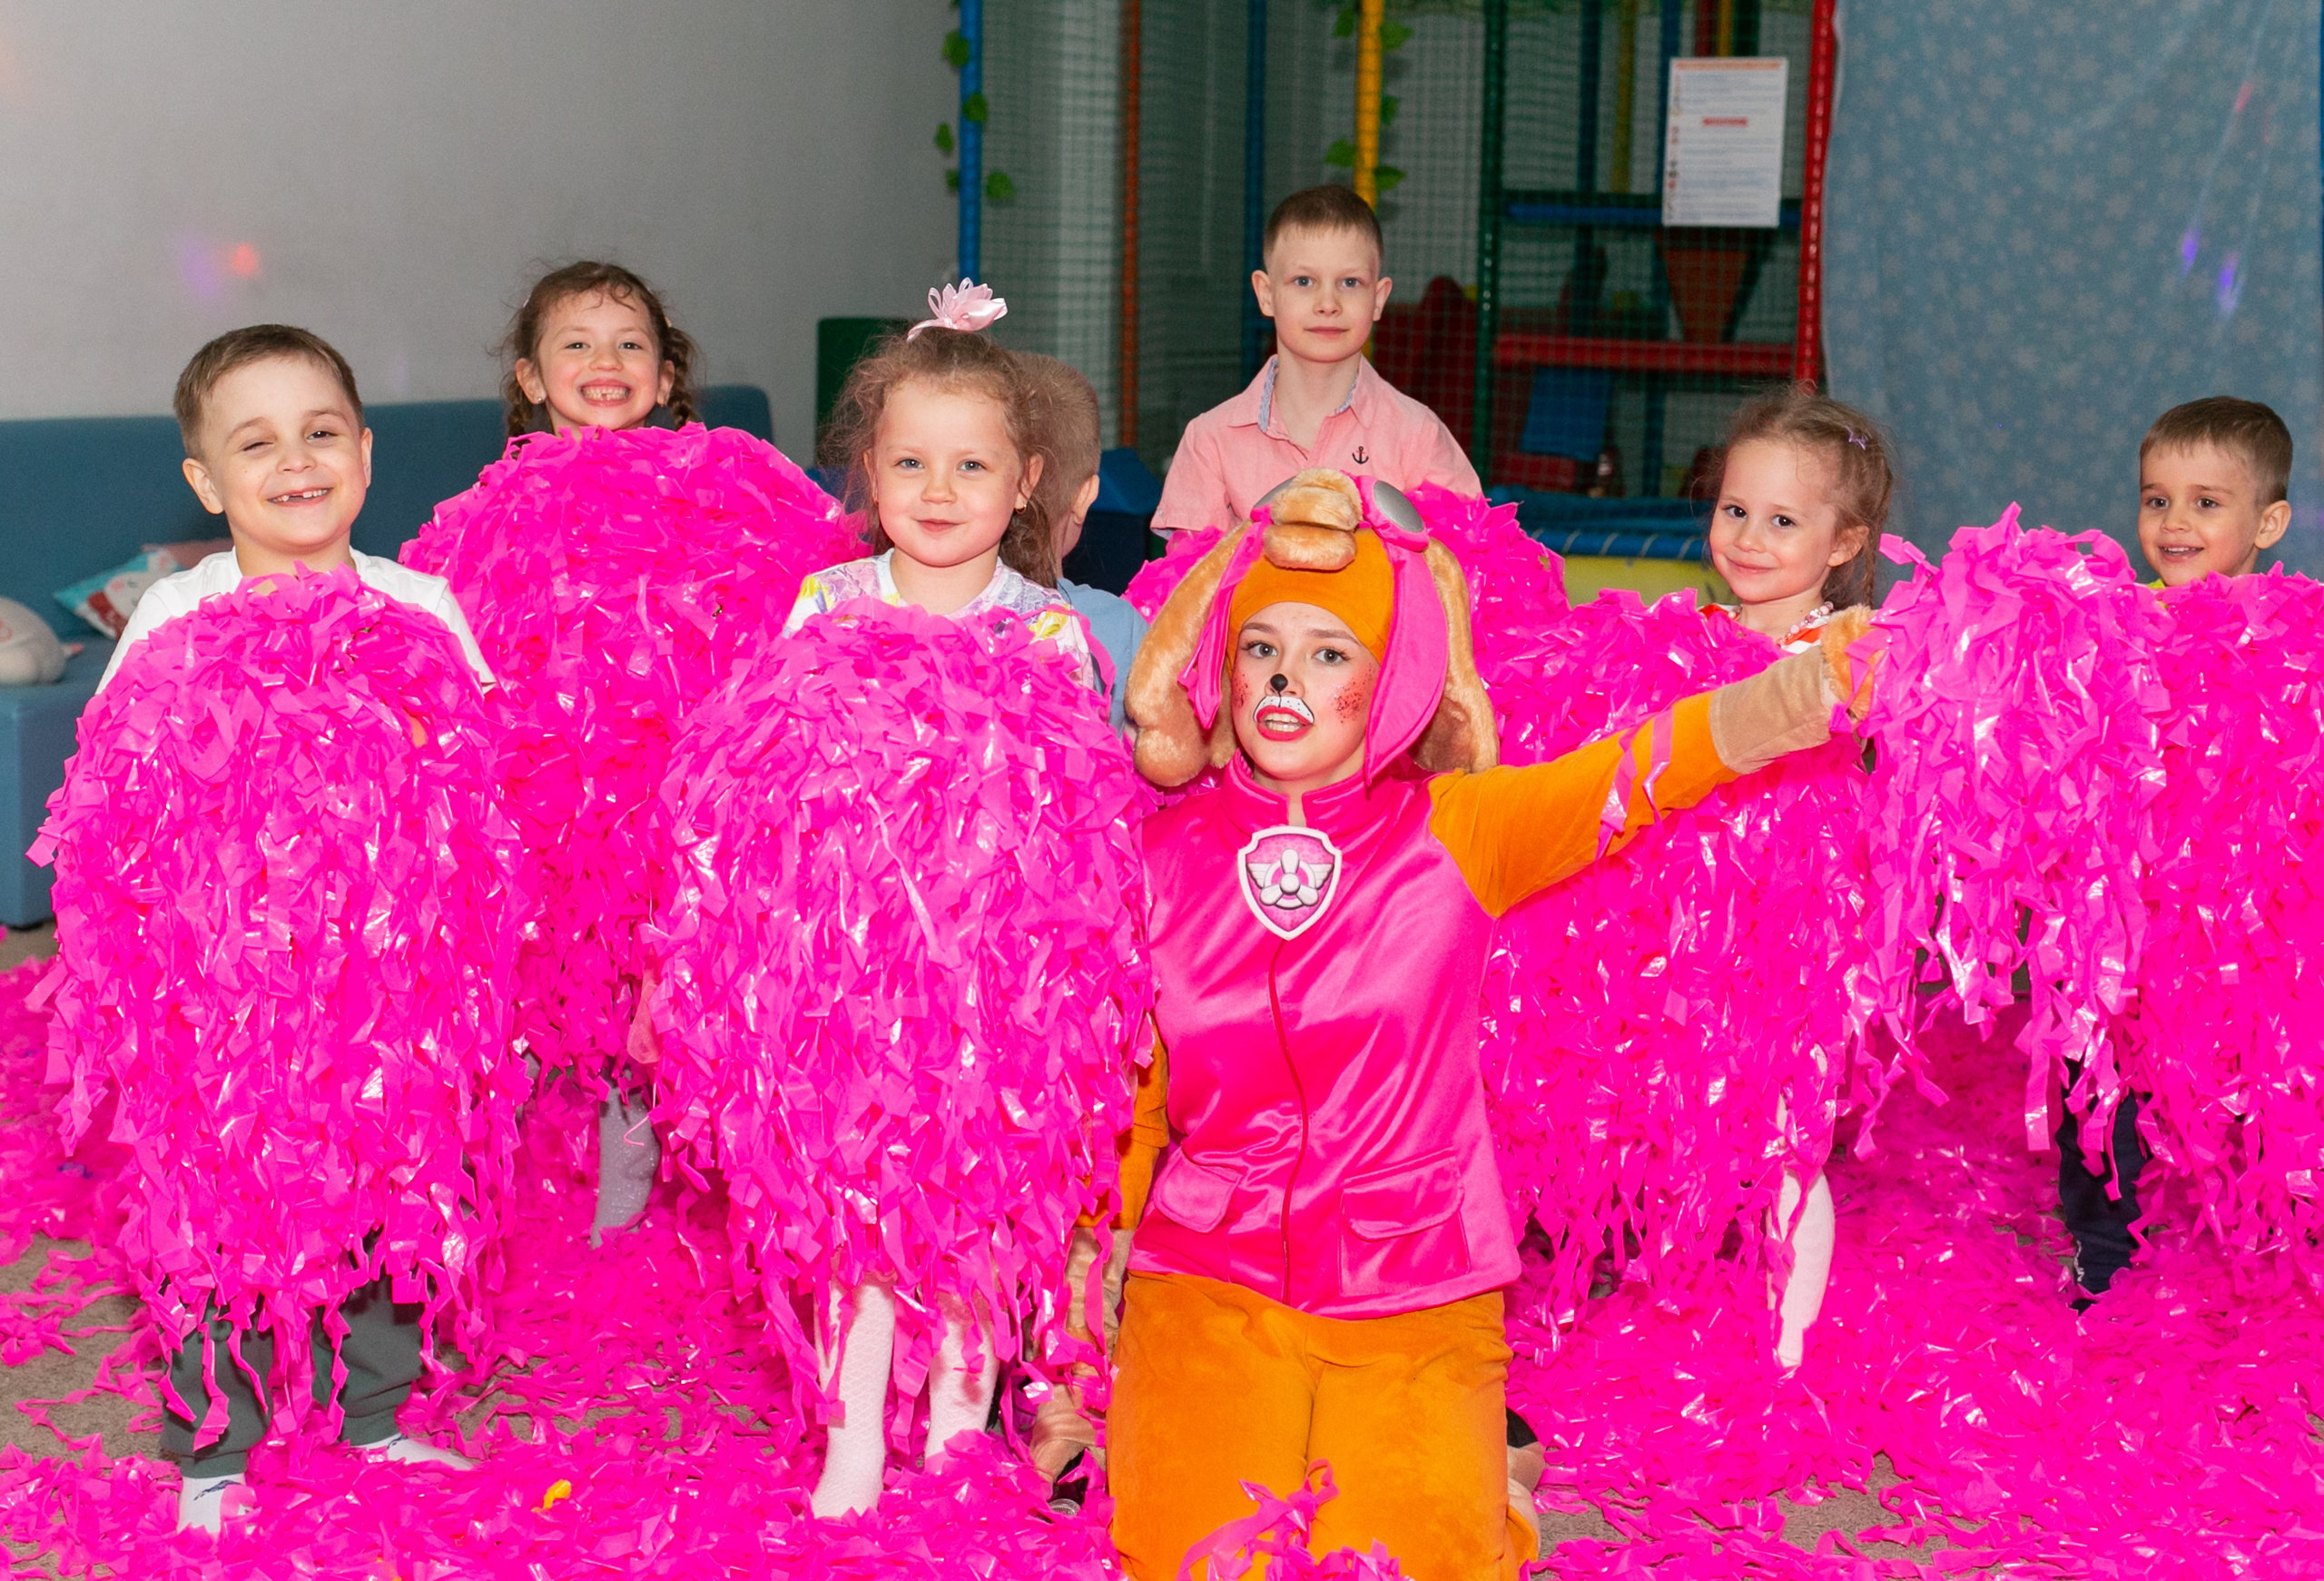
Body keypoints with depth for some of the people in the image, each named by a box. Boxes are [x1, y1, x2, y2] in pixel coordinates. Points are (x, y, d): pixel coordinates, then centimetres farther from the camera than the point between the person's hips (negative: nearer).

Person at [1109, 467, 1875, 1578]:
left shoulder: (1452, 833, 1)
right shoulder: (1162, 856, 3)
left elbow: (1653, 764, -12)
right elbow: (1120, 1101, 10)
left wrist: (1809, 687, -30)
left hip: (1417, 1303, 0)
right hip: (1209, 1287, 0)